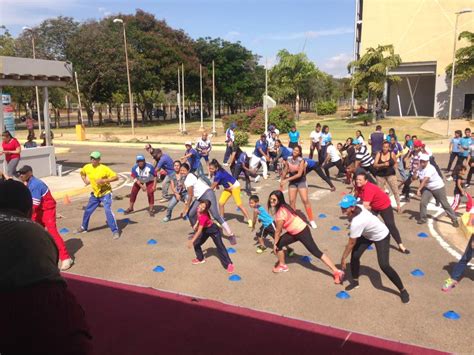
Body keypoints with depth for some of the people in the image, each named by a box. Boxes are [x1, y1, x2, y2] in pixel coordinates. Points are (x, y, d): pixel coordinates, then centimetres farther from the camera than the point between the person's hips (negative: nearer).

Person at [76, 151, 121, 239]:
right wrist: (85, 180, 2)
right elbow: (82, 173, 20)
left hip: (105, 193, -6)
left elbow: (116, 177, -24)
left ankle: (115, 231, -13)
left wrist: (104, 180, -32)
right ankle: (83, 227, 41)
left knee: (108, 211, -20)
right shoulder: (87, 167, -4)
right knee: (88, 211, 17)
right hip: (95, 194, 6)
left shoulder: (104, 168, -22)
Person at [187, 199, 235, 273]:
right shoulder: (199, 210, -15)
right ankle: (200, 258, 30)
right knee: (196, 243, 7)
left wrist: (191, 241, -38)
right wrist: (196, 224, 2)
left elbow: (199, 231, -39)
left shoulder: (204, 216, -38)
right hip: (205, 230, 8)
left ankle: (229, 264, -4)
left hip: (213, 230, -8)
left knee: (220, 247, -8)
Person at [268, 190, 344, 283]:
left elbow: (278, 231, -17)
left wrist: (275, 244, -4)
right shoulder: (282, 207, 2)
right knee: (278, 244, 10)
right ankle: (282, 265, 31)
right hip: (293, 232, 9)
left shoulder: (281, 212, -27)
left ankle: (337, 272, -4)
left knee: (316, 252, -7)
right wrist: (276, 243, 15)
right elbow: (279, 228, 11)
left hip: (302, 232, -9)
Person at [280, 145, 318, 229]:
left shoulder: (301, 160, -19)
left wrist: (287, 180, -25)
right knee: (292, 201, 1)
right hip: (292, 182, 4)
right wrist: (282, 181, 8)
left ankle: (311, 220, 0)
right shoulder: (288, 160, -5)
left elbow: (299, 174, -25)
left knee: (305, 200, -9)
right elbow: (285, 171, 7)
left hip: (301, 182, -4)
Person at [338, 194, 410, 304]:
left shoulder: (356, 223, -41)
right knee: (355, 255, -1)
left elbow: (351, 243, -30)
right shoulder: (358, 207, -21)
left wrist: (343, 258, -19)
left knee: (384, 265, -14)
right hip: (367, 234, 8)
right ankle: (355, 281, 21)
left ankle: (403, 290, 6)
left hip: (381, 236, -8)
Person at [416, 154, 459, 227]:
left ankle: (454, 219, 17)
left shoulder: (430, 168, -30)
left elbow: (425, 180, -39)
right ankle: (422, 219, 10)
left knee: (445, 204, 3)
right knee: (422, 202, -6)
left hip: (438, 188, -6)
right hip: (427, 188, 6)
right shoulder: (420, 168, -6)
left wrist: (419, 189, -45)